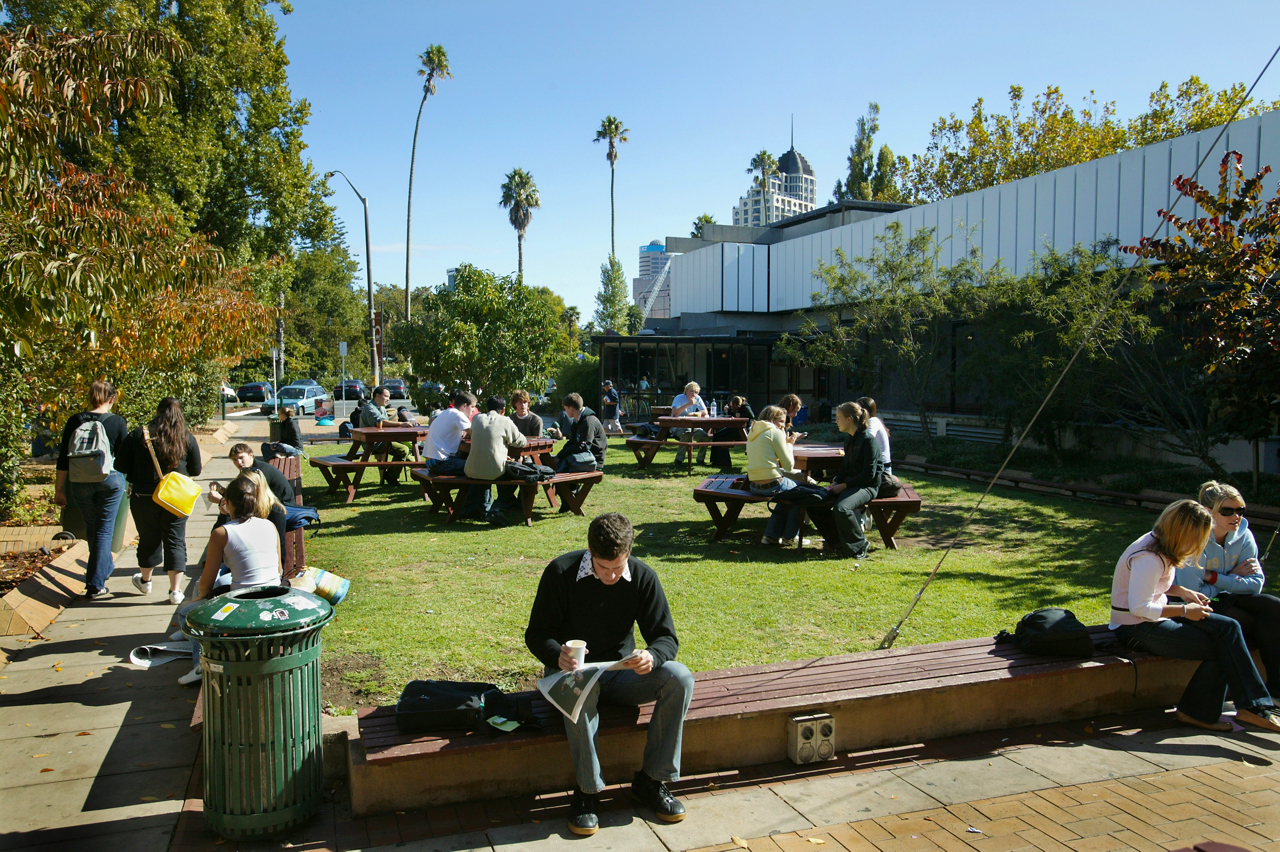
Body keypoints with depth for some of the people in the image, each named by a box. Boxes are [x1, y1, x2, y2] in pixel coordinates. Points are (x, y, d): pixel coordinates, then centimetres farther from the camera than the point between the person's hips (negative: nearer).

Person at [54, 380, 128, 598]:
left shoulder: (74, 421, 1)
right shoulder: (116, 422, -7)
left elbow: (63, 459, 2)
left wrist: (59, 488, 8)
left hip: (79, 483, 3)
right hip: (109, 482, -3)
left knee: (92, 528, 20)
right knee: (103, 530, 4)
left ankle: (106, 565, 40)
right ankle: (95, 584, 0)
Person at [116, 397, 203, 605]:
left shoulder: (137, 435, -7)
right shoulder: (187, 439, -5)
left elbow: (122, 466, -3)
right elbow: (195, 470, 3)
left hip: (143, 497, 0)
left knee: (148, 539, 18)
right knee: (175, 541, 8)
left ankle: (145, 581, 40)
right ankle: (175, 591, 7)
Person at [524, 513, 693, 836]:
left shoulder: (643, 576, -8)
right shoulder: (561, 572, -14)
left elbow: (667, 638, -7)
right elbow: (536, 633, -8)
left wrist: (652, 657, -32)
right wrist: (557, 655, -32)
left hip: (621, 674, 3)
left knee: (679, 677, -24)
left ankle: (651, 779, -12)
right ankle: (586, 789, -21)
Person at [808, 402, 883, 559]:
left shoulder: (868, 440, -14)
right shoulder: (850, 439, 13)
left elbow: (869, 473, -19)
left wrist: (844, 485, -18)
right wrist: (836, 482, 2)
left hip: (867, 487, -9)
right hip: (849, 484, 9)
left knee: (841, 508, -35)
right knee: (814, 504, -3)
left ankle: (860, 545, -11)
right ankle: (835, 541, 10)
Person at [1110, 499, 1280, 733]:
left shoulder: (1159, 543, 4)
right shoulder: (1149, 558, -25)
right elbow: (1139, 608, -26)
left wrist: (1182, 591, 3)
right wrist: (1185, 611, -16)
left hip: (1153, 615, 9)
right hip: (1137, 628, -9)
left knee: (1228, 628, -4)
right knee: (1221, 648, -9)